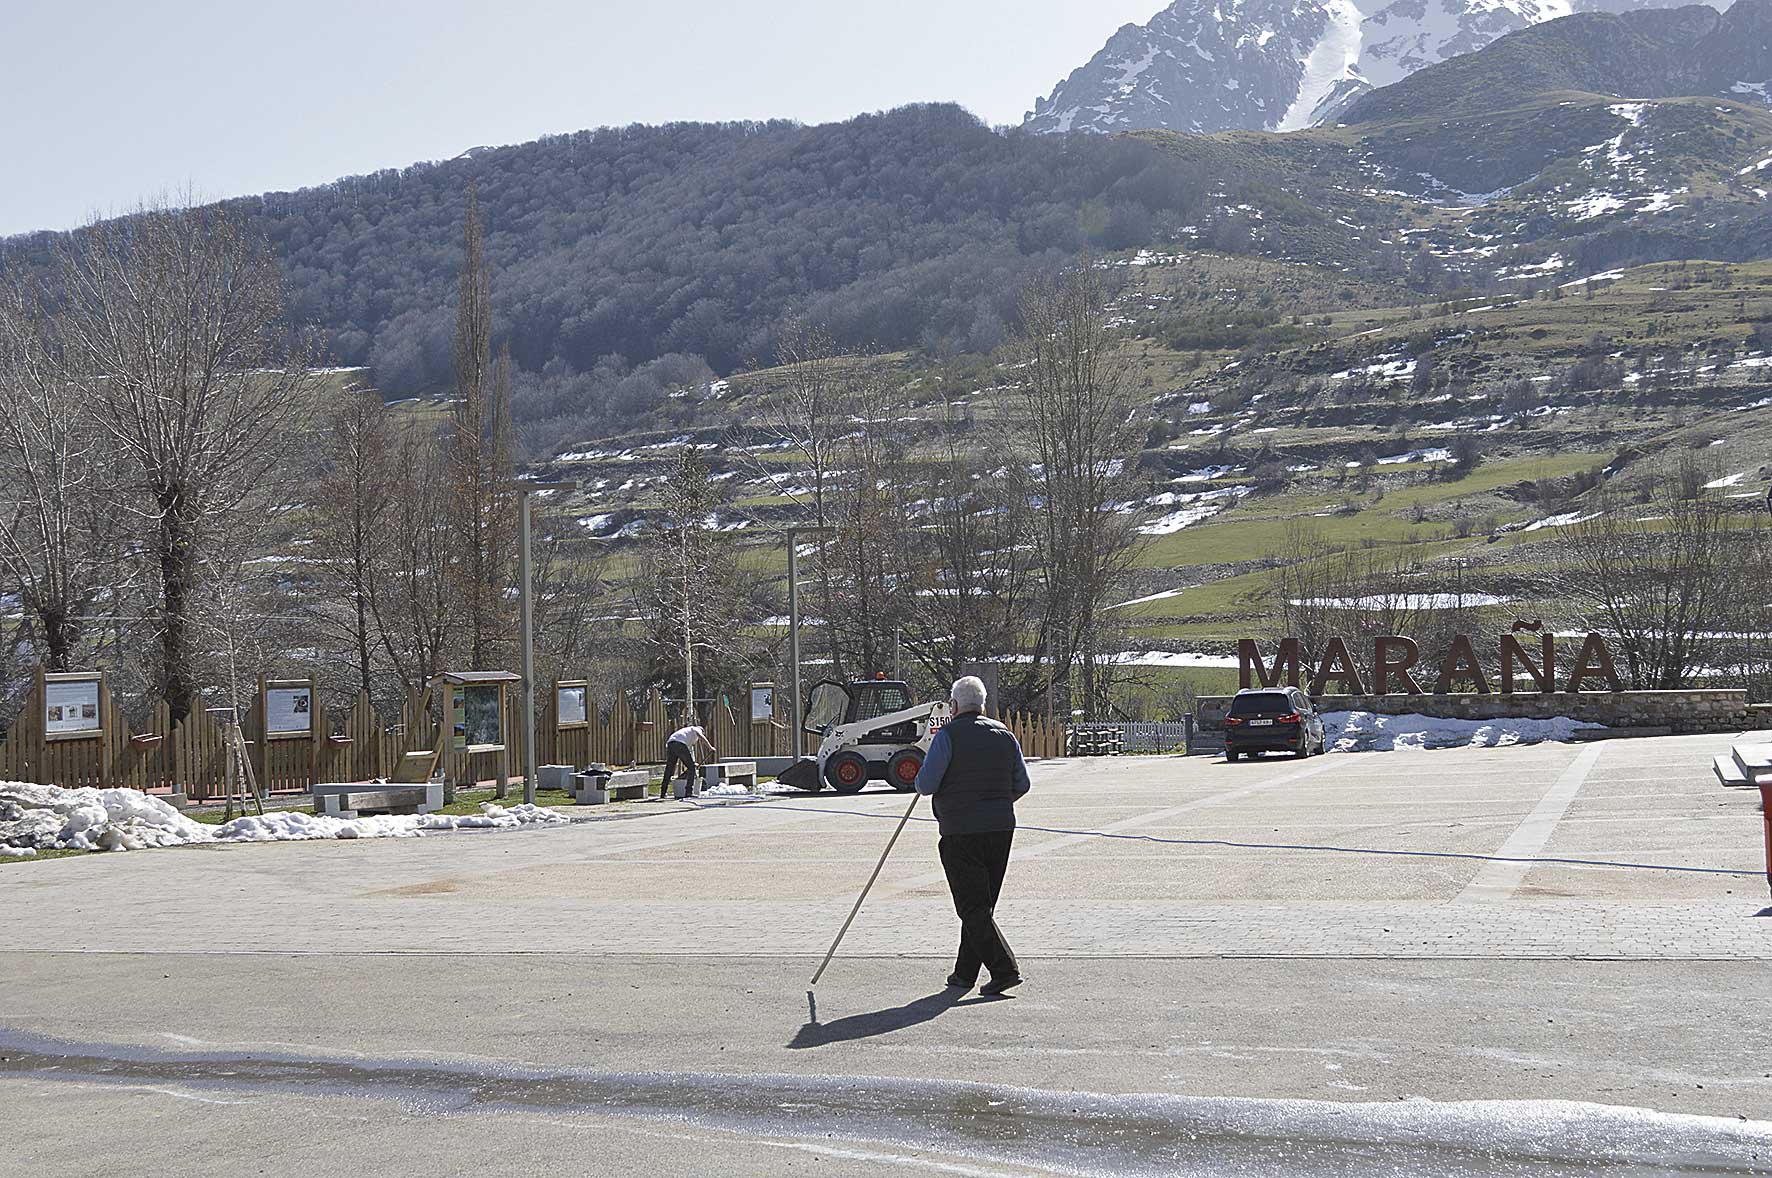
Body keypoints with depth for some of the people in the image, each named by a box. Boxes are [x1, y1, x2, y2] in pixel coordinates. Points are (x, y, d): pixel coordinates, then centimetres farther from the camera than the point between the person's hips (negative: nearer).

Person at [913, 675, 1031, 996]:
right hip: (1001, 828, 6)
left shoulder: (948, 736, -8)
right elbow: (1021, 784, 11)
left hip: (961, 832, -6)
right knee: (981, 904, 14)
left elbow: (925, 785, -12)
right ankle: (965, 972, 21)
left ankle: (1005, 969, -15)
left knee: (972, 906, -4)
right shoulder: (1005, 735, 10)